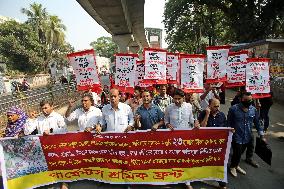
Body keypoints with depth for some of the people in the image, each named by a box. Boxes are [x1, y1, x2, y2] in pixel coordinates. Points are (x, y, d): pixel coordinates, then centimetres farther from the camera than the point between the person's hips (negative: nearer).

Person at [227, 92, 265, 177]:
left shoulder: (253, 109, -1)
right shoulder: (233, 109, -14)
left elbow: (257, 123, 7)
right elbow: (228, 123, -8)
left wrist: (261, 135, 6)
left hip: (248, 137, 4)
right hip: (237, 137, -4)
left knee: (240, 153, 18)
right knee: (237, 153, 5)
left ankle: (236, 165, 45)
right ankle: (232, 167, 34)